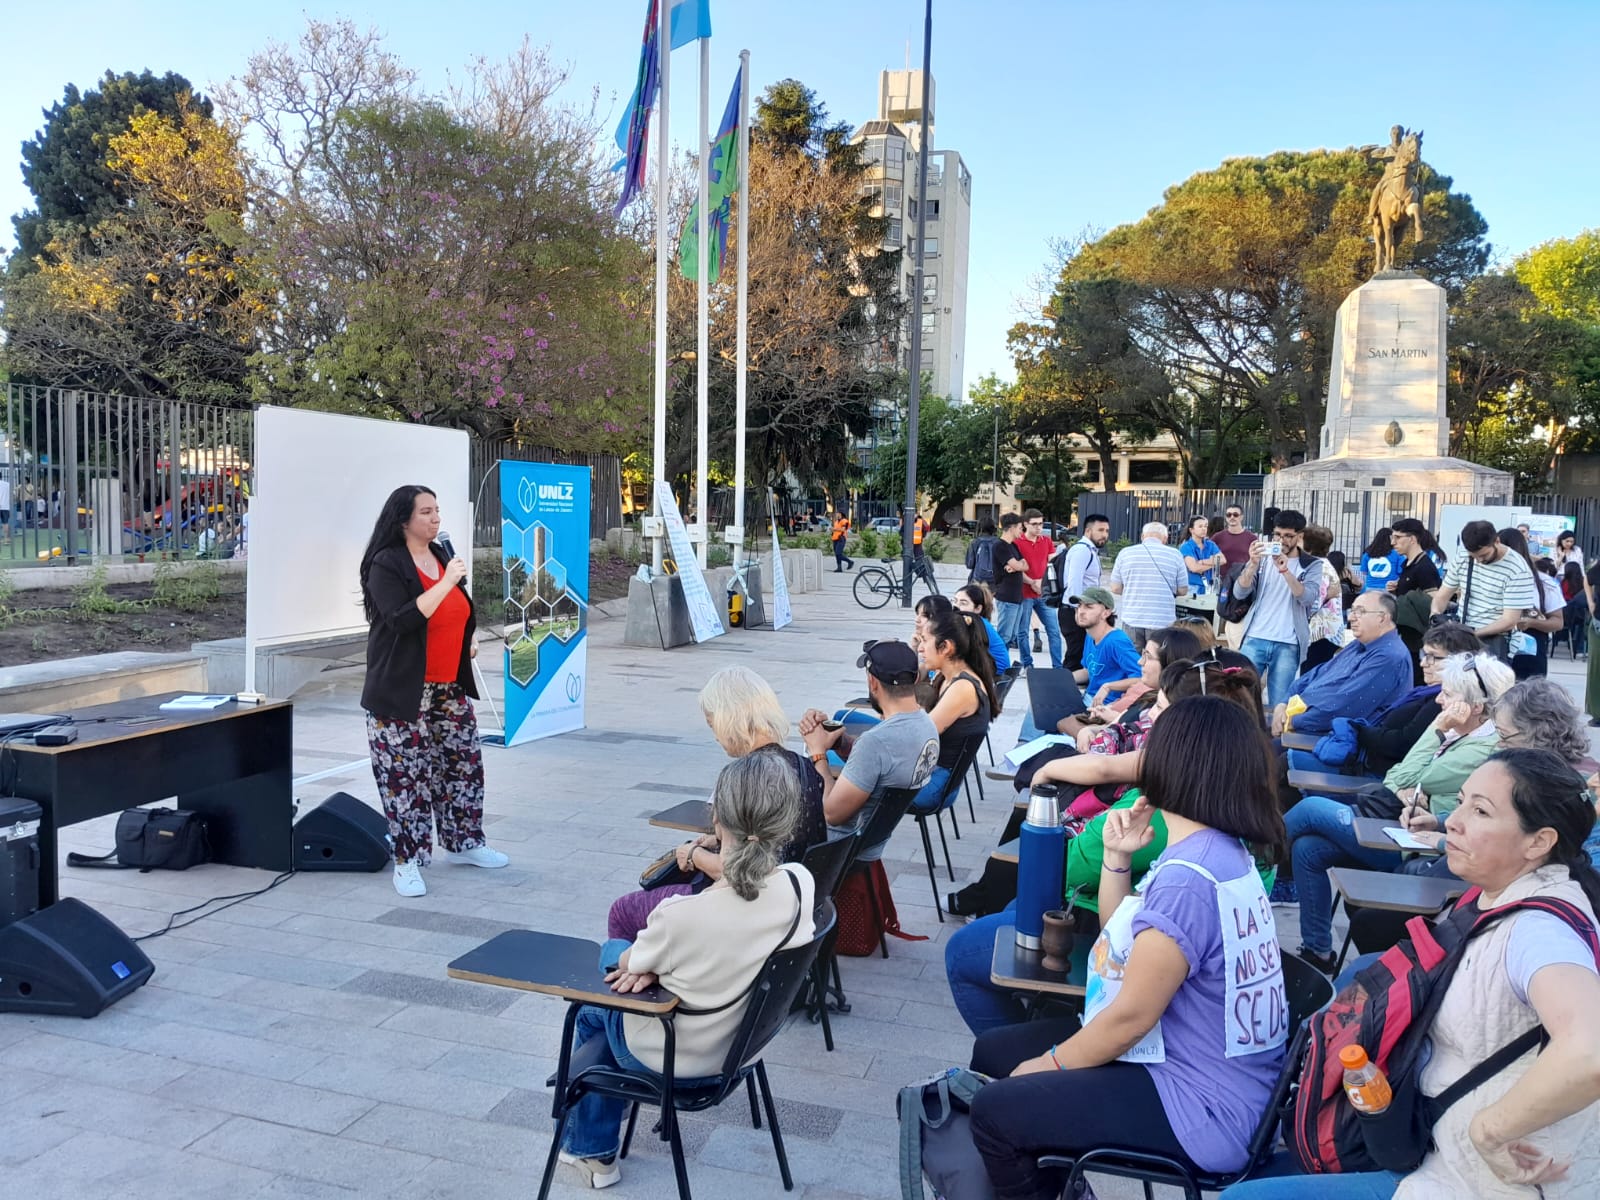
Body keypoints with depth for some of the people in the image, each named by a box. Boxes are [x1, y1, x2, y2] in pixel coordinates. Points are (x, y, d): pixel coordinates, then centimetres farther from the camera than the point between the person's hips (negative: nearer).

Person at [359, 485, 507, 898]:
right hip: (403, 692, -7)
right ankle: (408, 860, 9)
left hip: (450, 689, 7)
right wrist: (447, 582, -26)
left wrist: (464, 645, 13)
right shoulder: (386, 565, -11)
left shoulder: (442, 556, 10)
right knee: (405, 775, -2)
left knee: (463, 764, 13)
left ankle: (463, 842, 28)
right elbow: (403, 619, -25)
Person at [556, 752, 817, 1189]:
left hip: (677, 1062, -5)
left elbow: (630, 966, -14)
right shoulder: (801, 883, -22)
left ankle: (592, 1150, 42)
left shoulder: (684, 916, -37)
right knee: (616, 951, 26)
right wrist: (658, 963, -11)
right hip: (747, 1043, 5)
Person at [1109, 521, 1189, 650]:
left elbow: (1115, 588, 5)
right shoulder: (1175, 555, -1)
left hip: (1132, 620, 1)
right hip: (1163, 622, -1)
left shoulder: (1125, 553, 1)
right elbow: (1183, 590, 4)